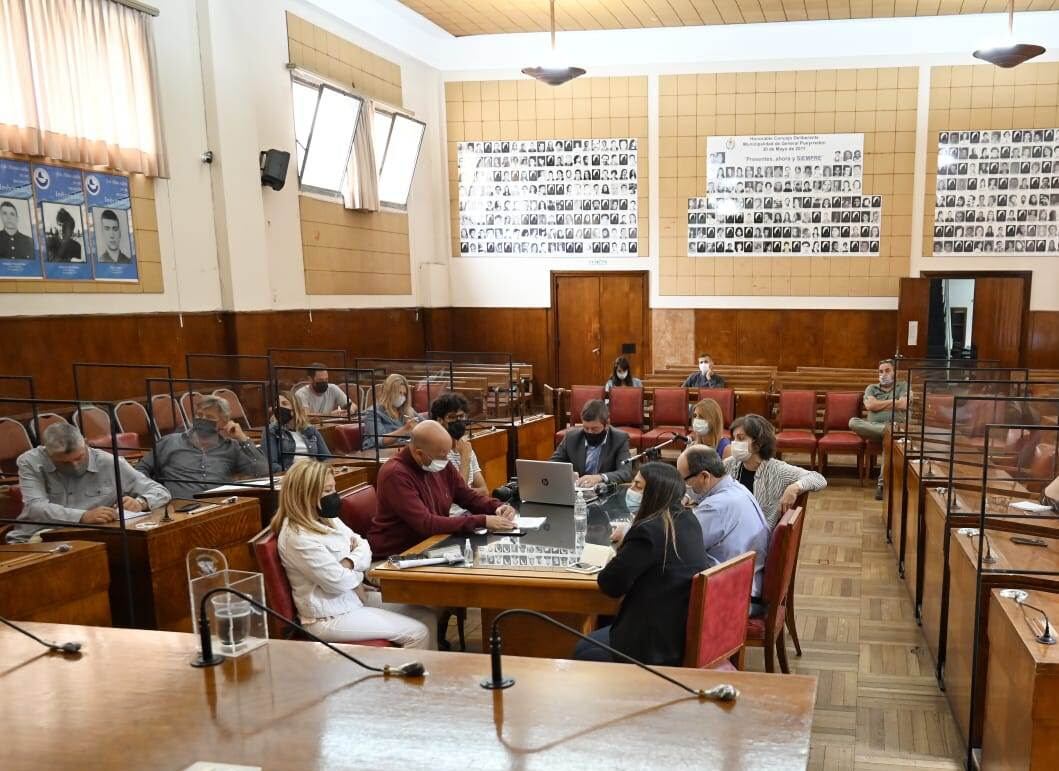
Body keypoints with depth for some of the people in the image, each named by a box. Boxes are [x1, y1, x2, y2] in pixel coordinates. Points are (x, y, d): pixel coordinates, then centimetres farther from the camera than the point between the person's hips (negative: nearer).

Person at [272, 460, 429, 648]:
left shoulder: (327, 518, 7)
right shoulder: (298, 537, -24)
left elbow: (363, 546, 6)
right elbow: (338, 581, -25)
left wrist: (349, 563, -16)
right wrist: (358, 571, -4)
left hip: (351, 599, 10)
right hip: (329, 617, -10)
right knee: (418, 634, -13)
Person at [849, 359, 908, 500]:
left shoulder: (903, 386, 18)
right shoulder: (872, 388, 22)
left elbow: (903, 405, -3)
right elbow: (869, 406, 1)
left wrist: (879, 404, 4)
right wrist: (892, 401, 4)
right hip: (873, 427, 2)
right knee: (853, 422, -29)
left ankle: (882, 483, -42)